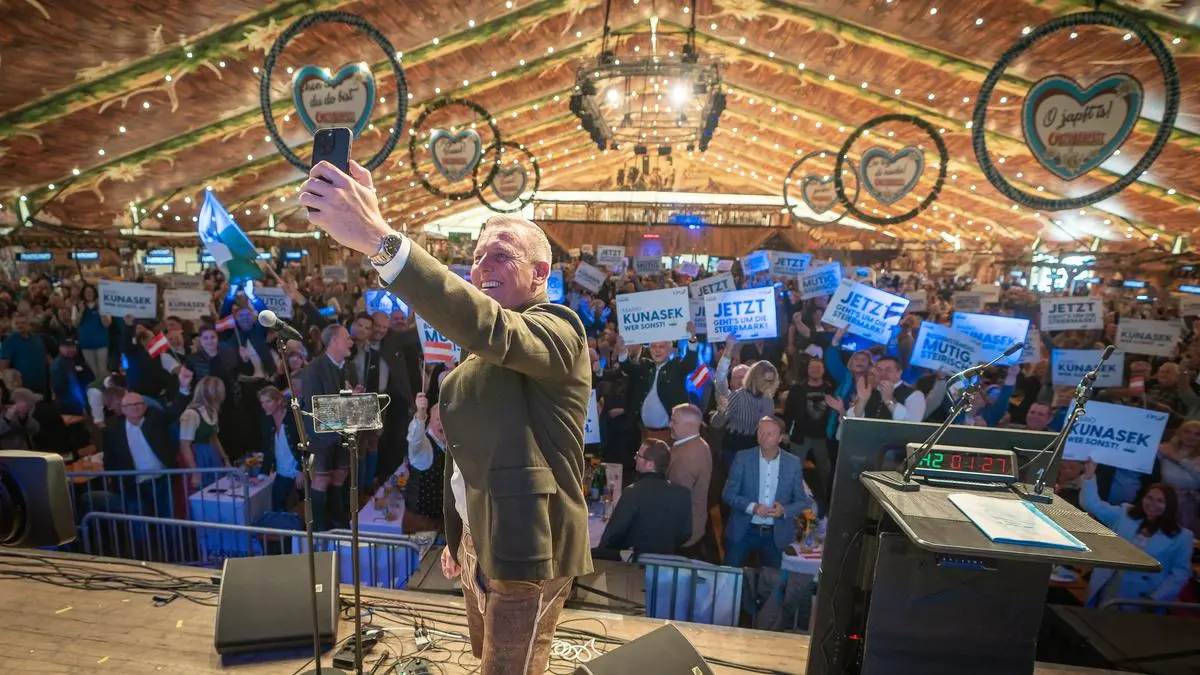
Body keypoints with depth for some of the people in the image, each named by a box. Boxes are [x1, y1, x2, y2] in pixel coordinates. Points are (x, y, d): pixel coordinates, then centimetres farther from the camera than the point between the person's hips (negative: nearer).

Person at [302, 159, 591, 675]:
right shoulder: (479, 355, 11)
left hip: (527, 549, -8)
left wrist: (378, 239, -45)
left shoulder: (559, 328, -16)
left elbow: (490, 329, -38)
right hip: (477, 544, 8)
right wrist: (456, 534, 20)